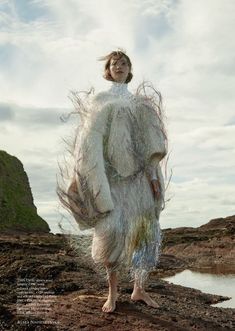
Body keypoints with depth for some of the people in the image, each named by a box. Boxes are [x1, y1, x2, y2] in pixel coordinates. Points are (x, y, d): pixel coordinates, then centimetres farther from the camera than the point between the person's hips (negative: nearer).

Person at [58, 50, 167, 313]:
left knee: (146, 227, -5)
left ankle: (139, 289, 8)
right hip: (110, 171, -2)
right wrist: (93, 177, -9)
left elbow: (150, 140, 9)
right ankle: (112, 291, -2)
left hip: (137, 172, 2)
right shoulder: (99, 100, 12)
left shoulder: (141, 102, 16)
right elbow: (91, 138, 2)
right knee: (111, 228, -15)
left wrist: (154, 174, 0)